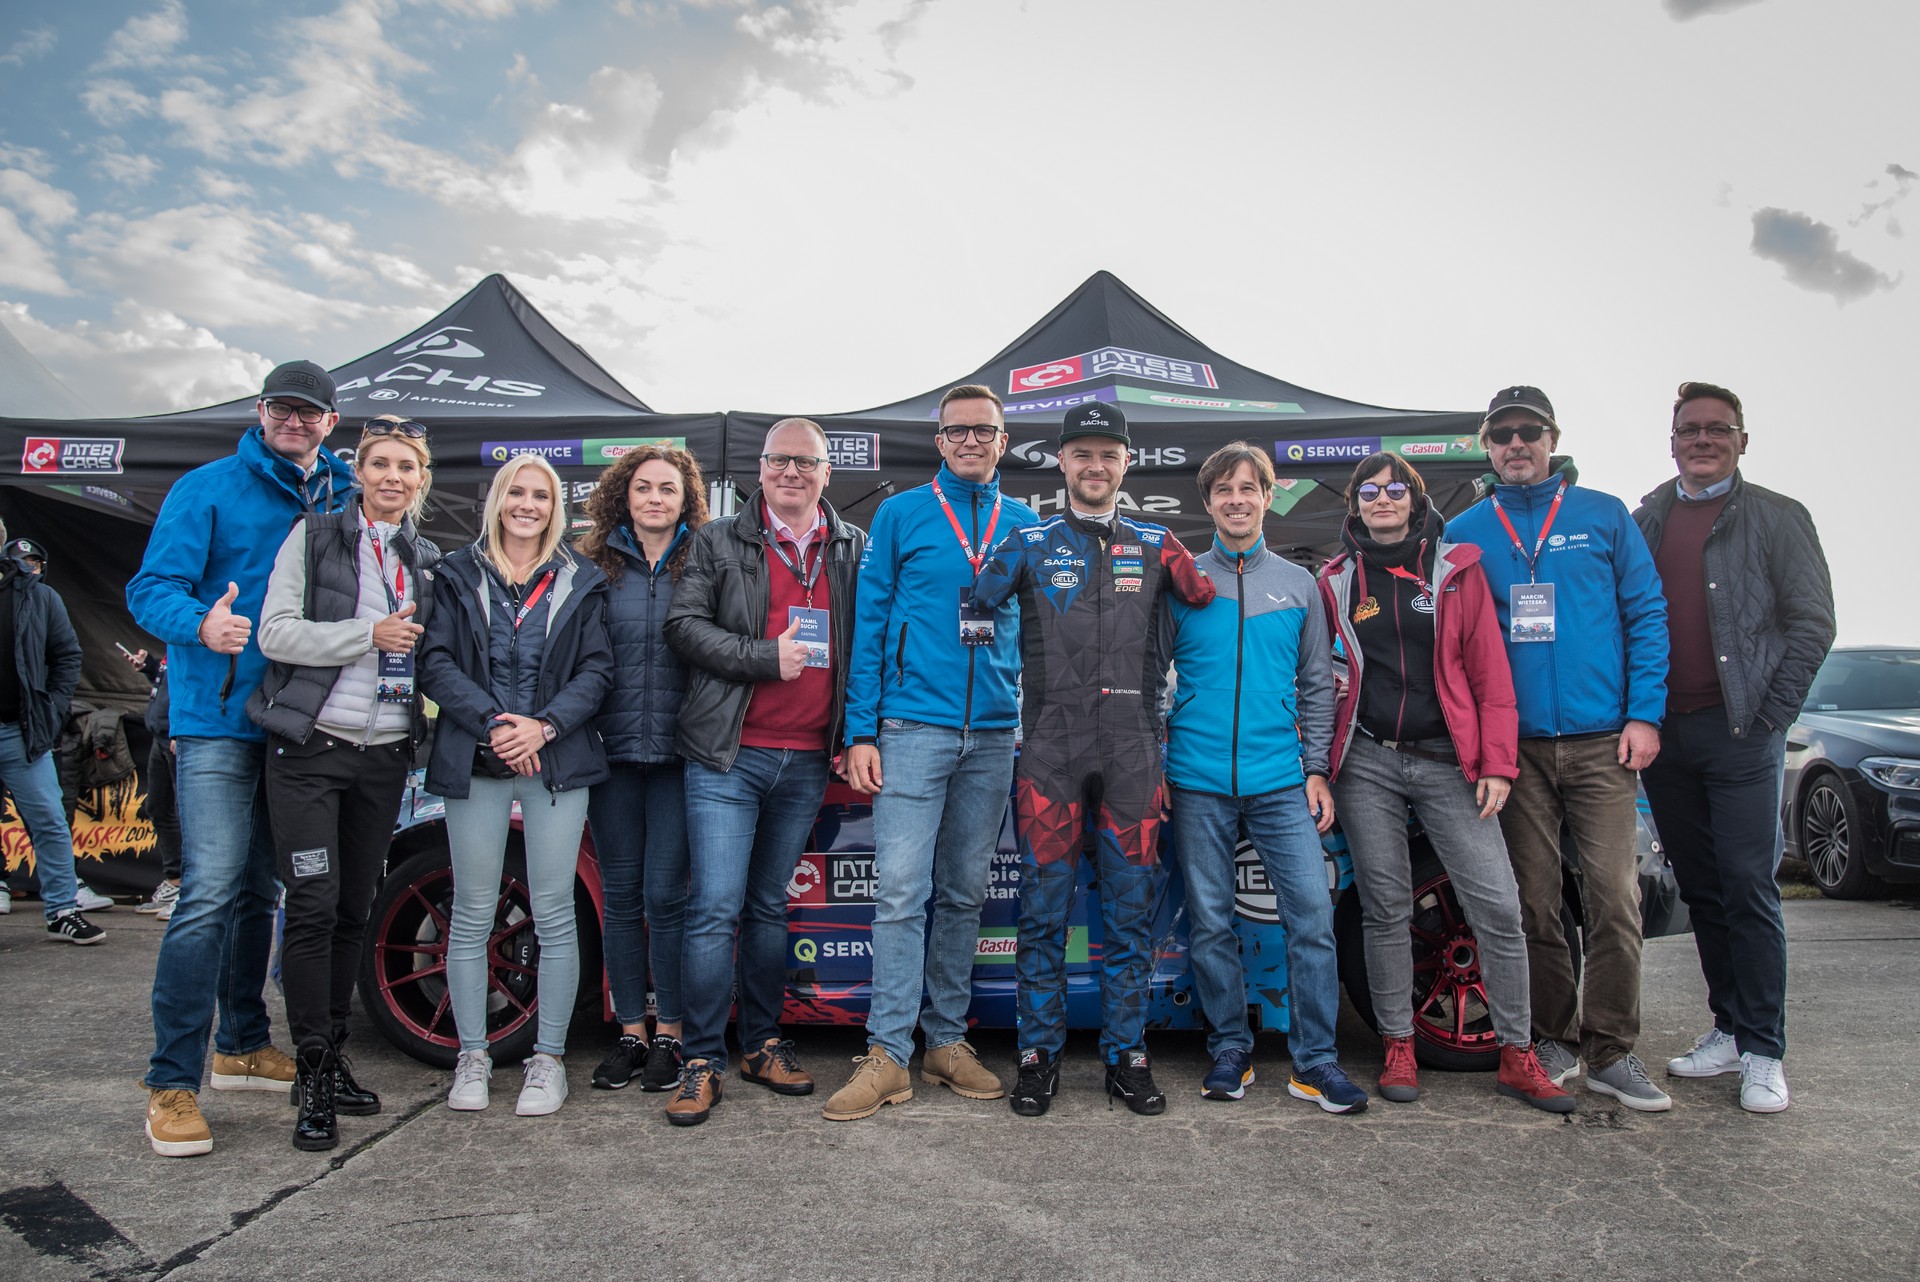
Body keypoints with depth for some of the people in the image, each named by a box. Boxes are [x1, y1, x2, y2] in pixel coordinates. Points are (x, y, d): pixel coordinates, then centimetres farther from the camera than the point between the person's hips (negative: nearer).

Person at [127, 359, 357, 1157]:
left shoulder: (342, 499, 13)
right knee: (210, 893, -12)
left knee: (260, 891, 15)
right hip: (218, 721, -5)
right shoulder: (208, 490, -2)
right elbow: (151, 588, -9)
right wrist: (202, 624, -29)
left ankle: (243, 1045, 28)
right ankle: (172, 1082, -4)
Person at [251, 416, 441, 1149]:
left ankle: (333, 1060, 22)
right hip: (311, 748, -4)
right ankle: (312, 1075, 3)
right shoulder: (315, 537, 0)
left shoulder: (427, 560, 13)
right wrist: (370, 635, -16)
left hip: (385, 757, 4)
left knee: (353, 911, 10)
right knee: (314, 907, -7)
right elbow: (276, 633, -8)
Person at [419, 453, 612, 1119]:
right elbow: (436, 663, -1)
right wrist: (494, 723, -14)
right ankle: (472, 1057, 18)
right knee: (472, 915, 6)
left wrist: (545, 725, -13)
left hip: (556, 763, 0)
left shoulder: (580, 582, 9)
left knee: (554, 914, 2)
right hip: (474, 764, 0)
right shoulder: (458, 575, 9)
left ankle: (548, 1058, 13)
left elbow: (597, 669, 2)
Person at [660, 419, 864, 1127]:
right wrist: (767, 657, -12)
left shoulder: (856, 549, 12)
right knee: (716, 907, -5)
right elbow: (684, 625, -2)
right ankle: (703, 1061, 5)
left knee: (770, 905, 13)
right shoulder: (719, 542, 5)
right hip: (729, 756, -2)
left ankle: (762, 1044, 24)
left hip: (808, 761, 3)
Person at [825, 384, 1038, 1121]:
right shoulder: (900, 516, 3)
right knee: (901, 891, -7)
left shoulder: (1025, 526, 12)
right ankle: (887, 1054, 0)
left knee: (964, 894, 10)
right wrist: (861, 732, -6)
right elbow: (868, 625, 1)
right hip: (914, 728, -3)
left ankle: (947, 1041, 20)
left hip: (995, 735, 3)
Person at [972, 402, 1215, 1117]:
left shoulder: (1156, 545, 13)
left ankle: (1126, 1057, 18)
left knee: (1131, 911, 6)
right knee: (1043, 910, 2)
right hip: (1051, 748, -1)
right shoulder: (1030, 544, 8)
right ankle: (1038, 1056, 14)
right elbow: (973, 609, 3)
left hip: (1134, 751, 2)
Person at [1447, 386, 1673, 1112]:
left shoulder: (1603, 516, 6)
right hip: (1515, 746, 1)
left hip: (1602, 742, -1)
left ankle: (1611, 1053, 7)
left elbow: (1646, 614, 4)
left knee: (1613, 895, -5)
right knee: (1536, 902, 6)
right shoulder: (1464, 533, 8)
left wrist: (1644, 714, -4)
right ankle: (1553, 1040, 21)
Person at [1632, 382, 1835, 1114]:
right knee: (1700, 889, 10)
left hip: (1738, 732, -4)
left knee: (1748, 887, -4)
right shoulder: (1644, 521, 13)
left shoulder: (1776, 518, 3)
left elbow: (1811, 621, -1)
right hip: (1662, 734, 4)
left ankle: (1763, 1053, 5)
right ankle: (1729, 1031, 21)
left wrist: (1770, 716, -7)